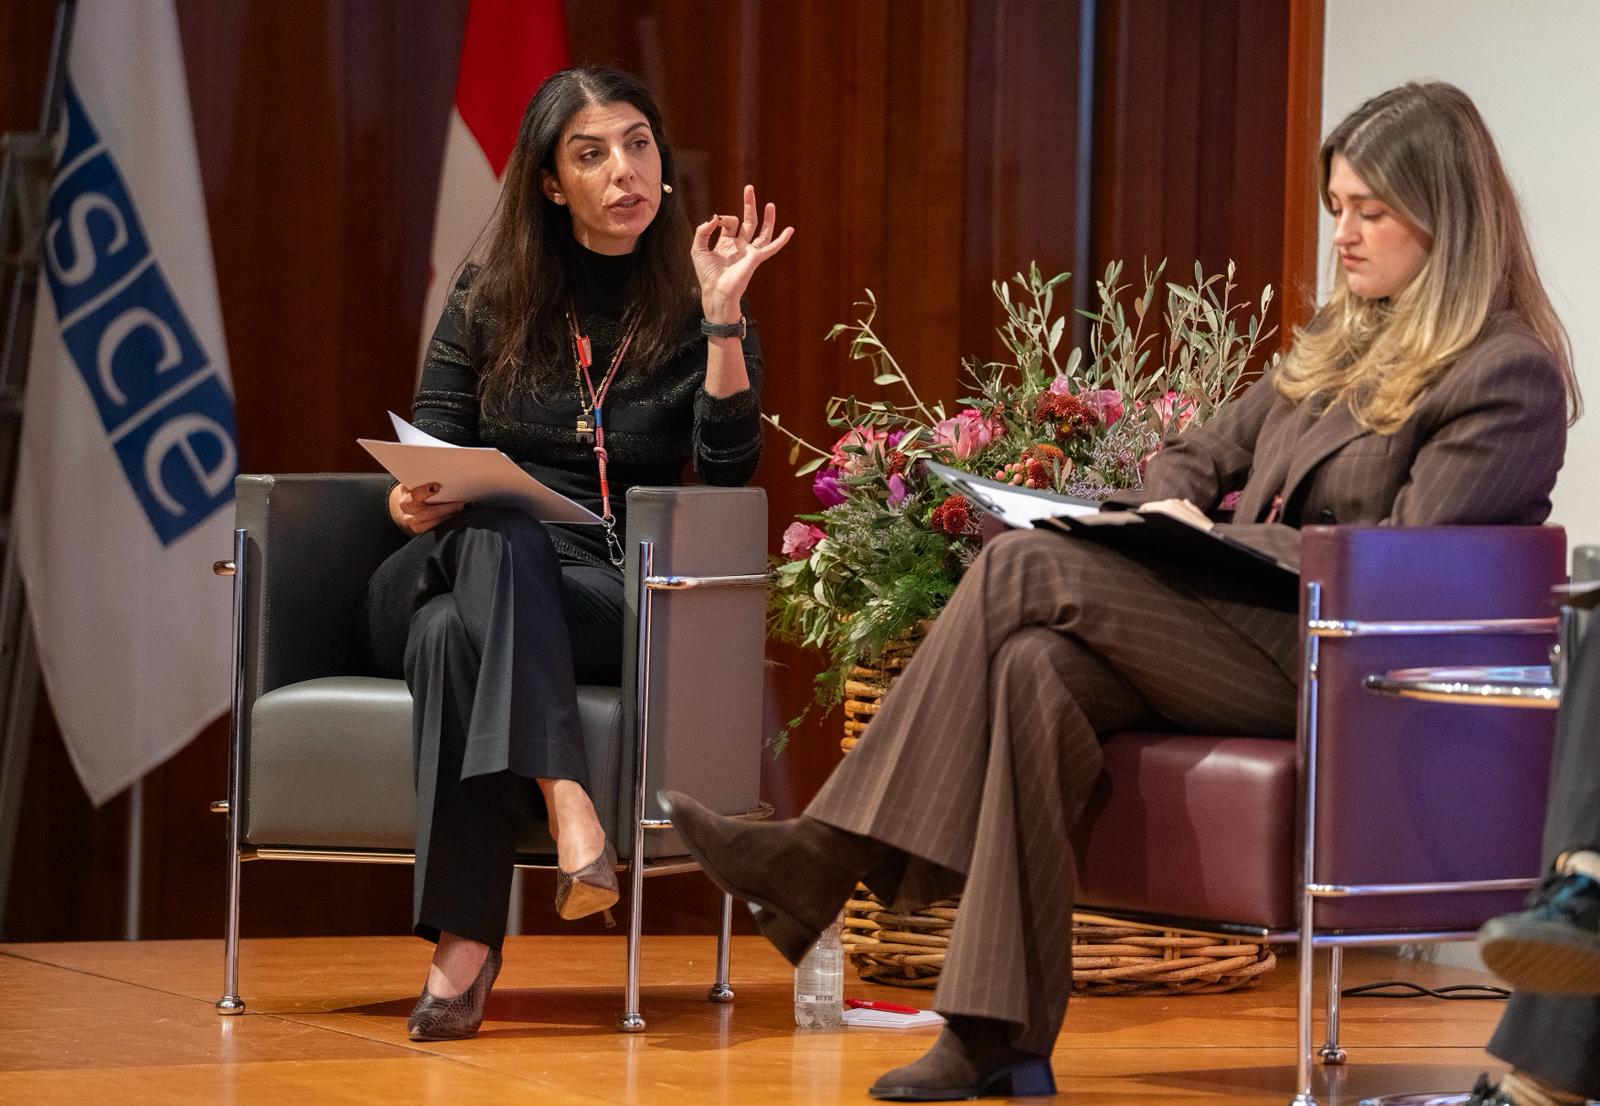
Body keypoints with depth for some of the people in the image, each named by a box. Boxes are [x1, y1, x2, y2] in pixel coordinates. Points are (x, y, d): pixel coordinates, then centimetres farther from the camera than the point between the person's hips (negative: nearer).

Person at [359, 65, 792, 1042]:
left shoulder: (694, 312, 7)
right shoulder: (489, 302, 12)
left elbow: (729, 468, -8)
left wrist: (723, 310, -16)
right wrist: (414, 504, -13)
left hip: (606, 602, -1)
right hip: (454, 572, 1)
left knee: (458, 633, -36)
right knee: (498, 537, -37)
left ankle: (465, 942, -43)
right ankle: (567, 805, -52)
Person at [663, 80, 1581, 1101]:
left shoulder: (1510, 374, -4)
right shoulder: (1345, 342, 23)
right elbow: (1197, 456, 27)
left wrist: (1217, 539, -14)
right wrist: (1166, 511, 2)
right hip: (1247, 638, 8)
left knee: (1027, 569, -20)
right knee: (1036, 667, -24)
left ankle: (827, 861, -20)